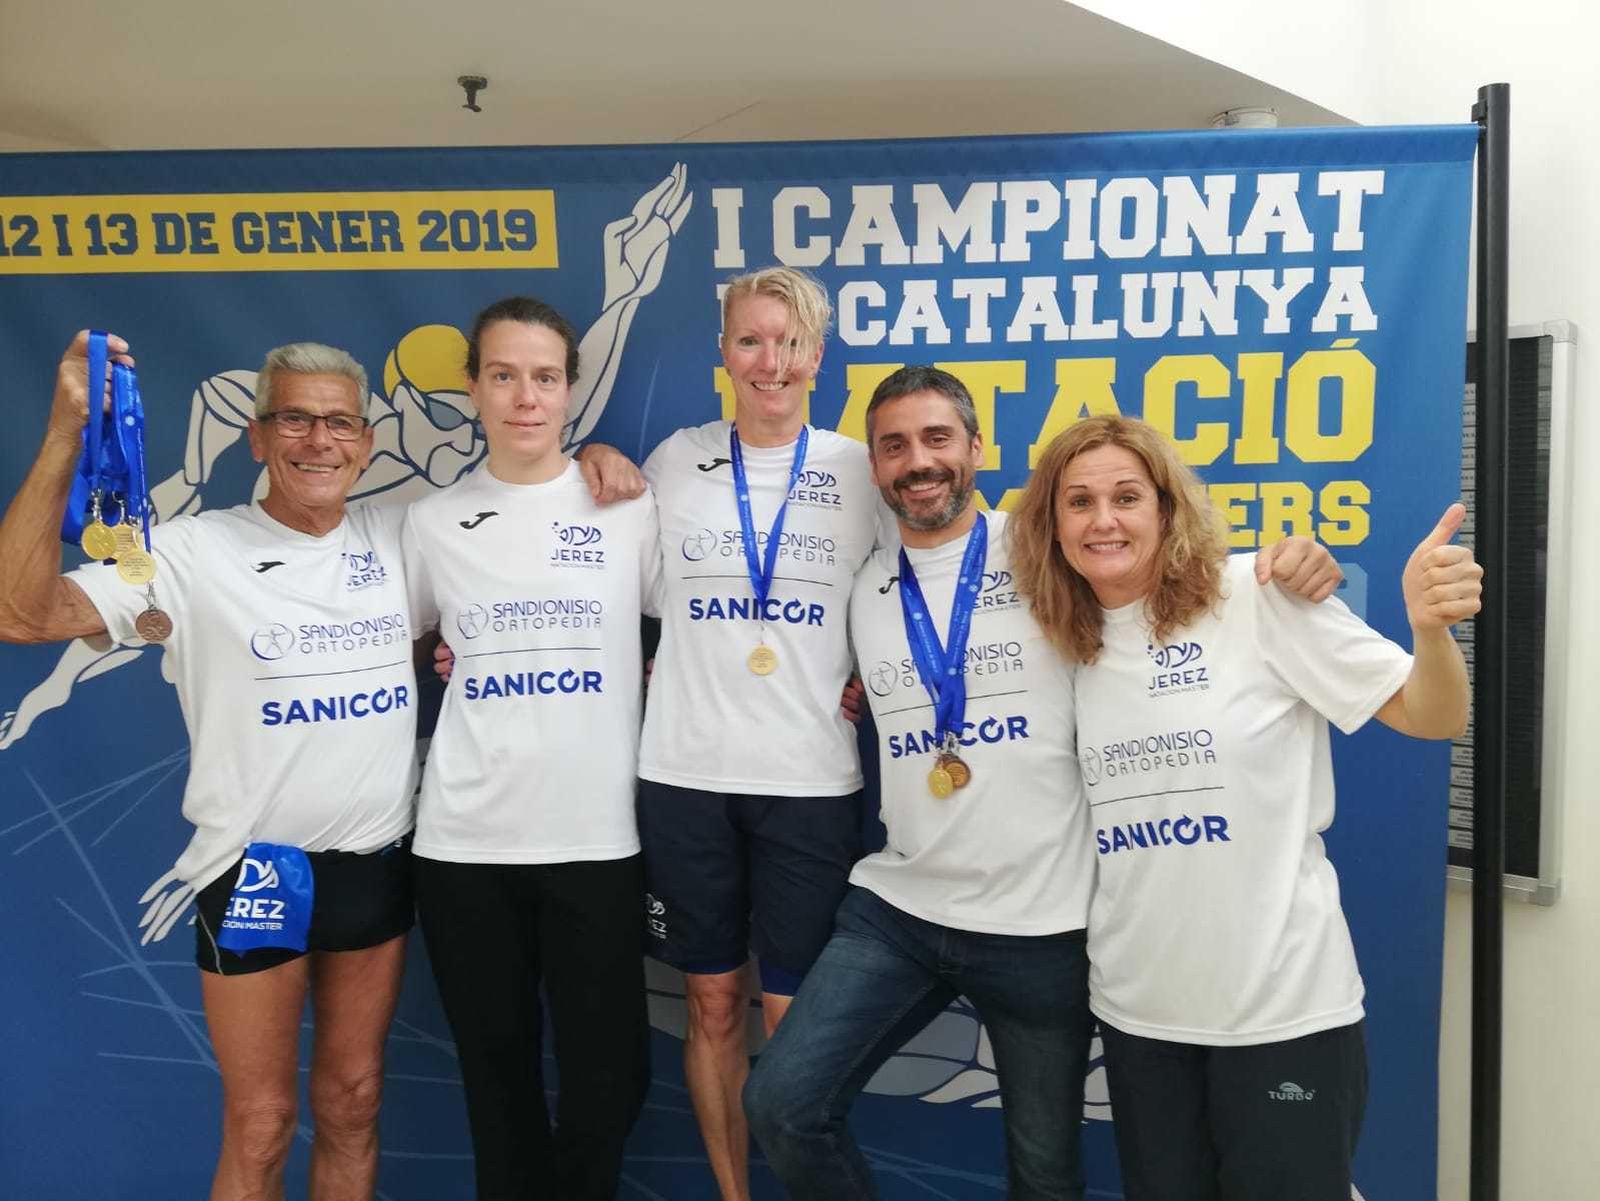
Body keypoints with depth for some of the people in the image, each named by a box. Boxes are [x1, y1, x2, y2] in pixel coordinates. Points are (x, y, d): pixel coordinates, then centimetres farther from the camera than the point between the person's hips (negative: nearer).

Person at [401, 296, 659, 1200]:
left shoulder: (631, 507, 0)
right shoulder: (433, 522, 6)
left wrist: (642, 682, -7)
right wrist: (445, 665, 3)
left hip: (598, 833, -1)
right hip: (465, 838, 2)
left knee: (607, 1065, 7)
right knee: (496, 1061, 15)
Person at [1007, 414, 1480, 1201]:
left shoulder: (1259, 596, -12)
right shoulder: (1066, 644, 2)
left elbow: (1431, 718, -9)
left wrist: (1429, 627, -31)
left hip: (1283, 1003, -4)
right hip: (1136, 1010, 5)